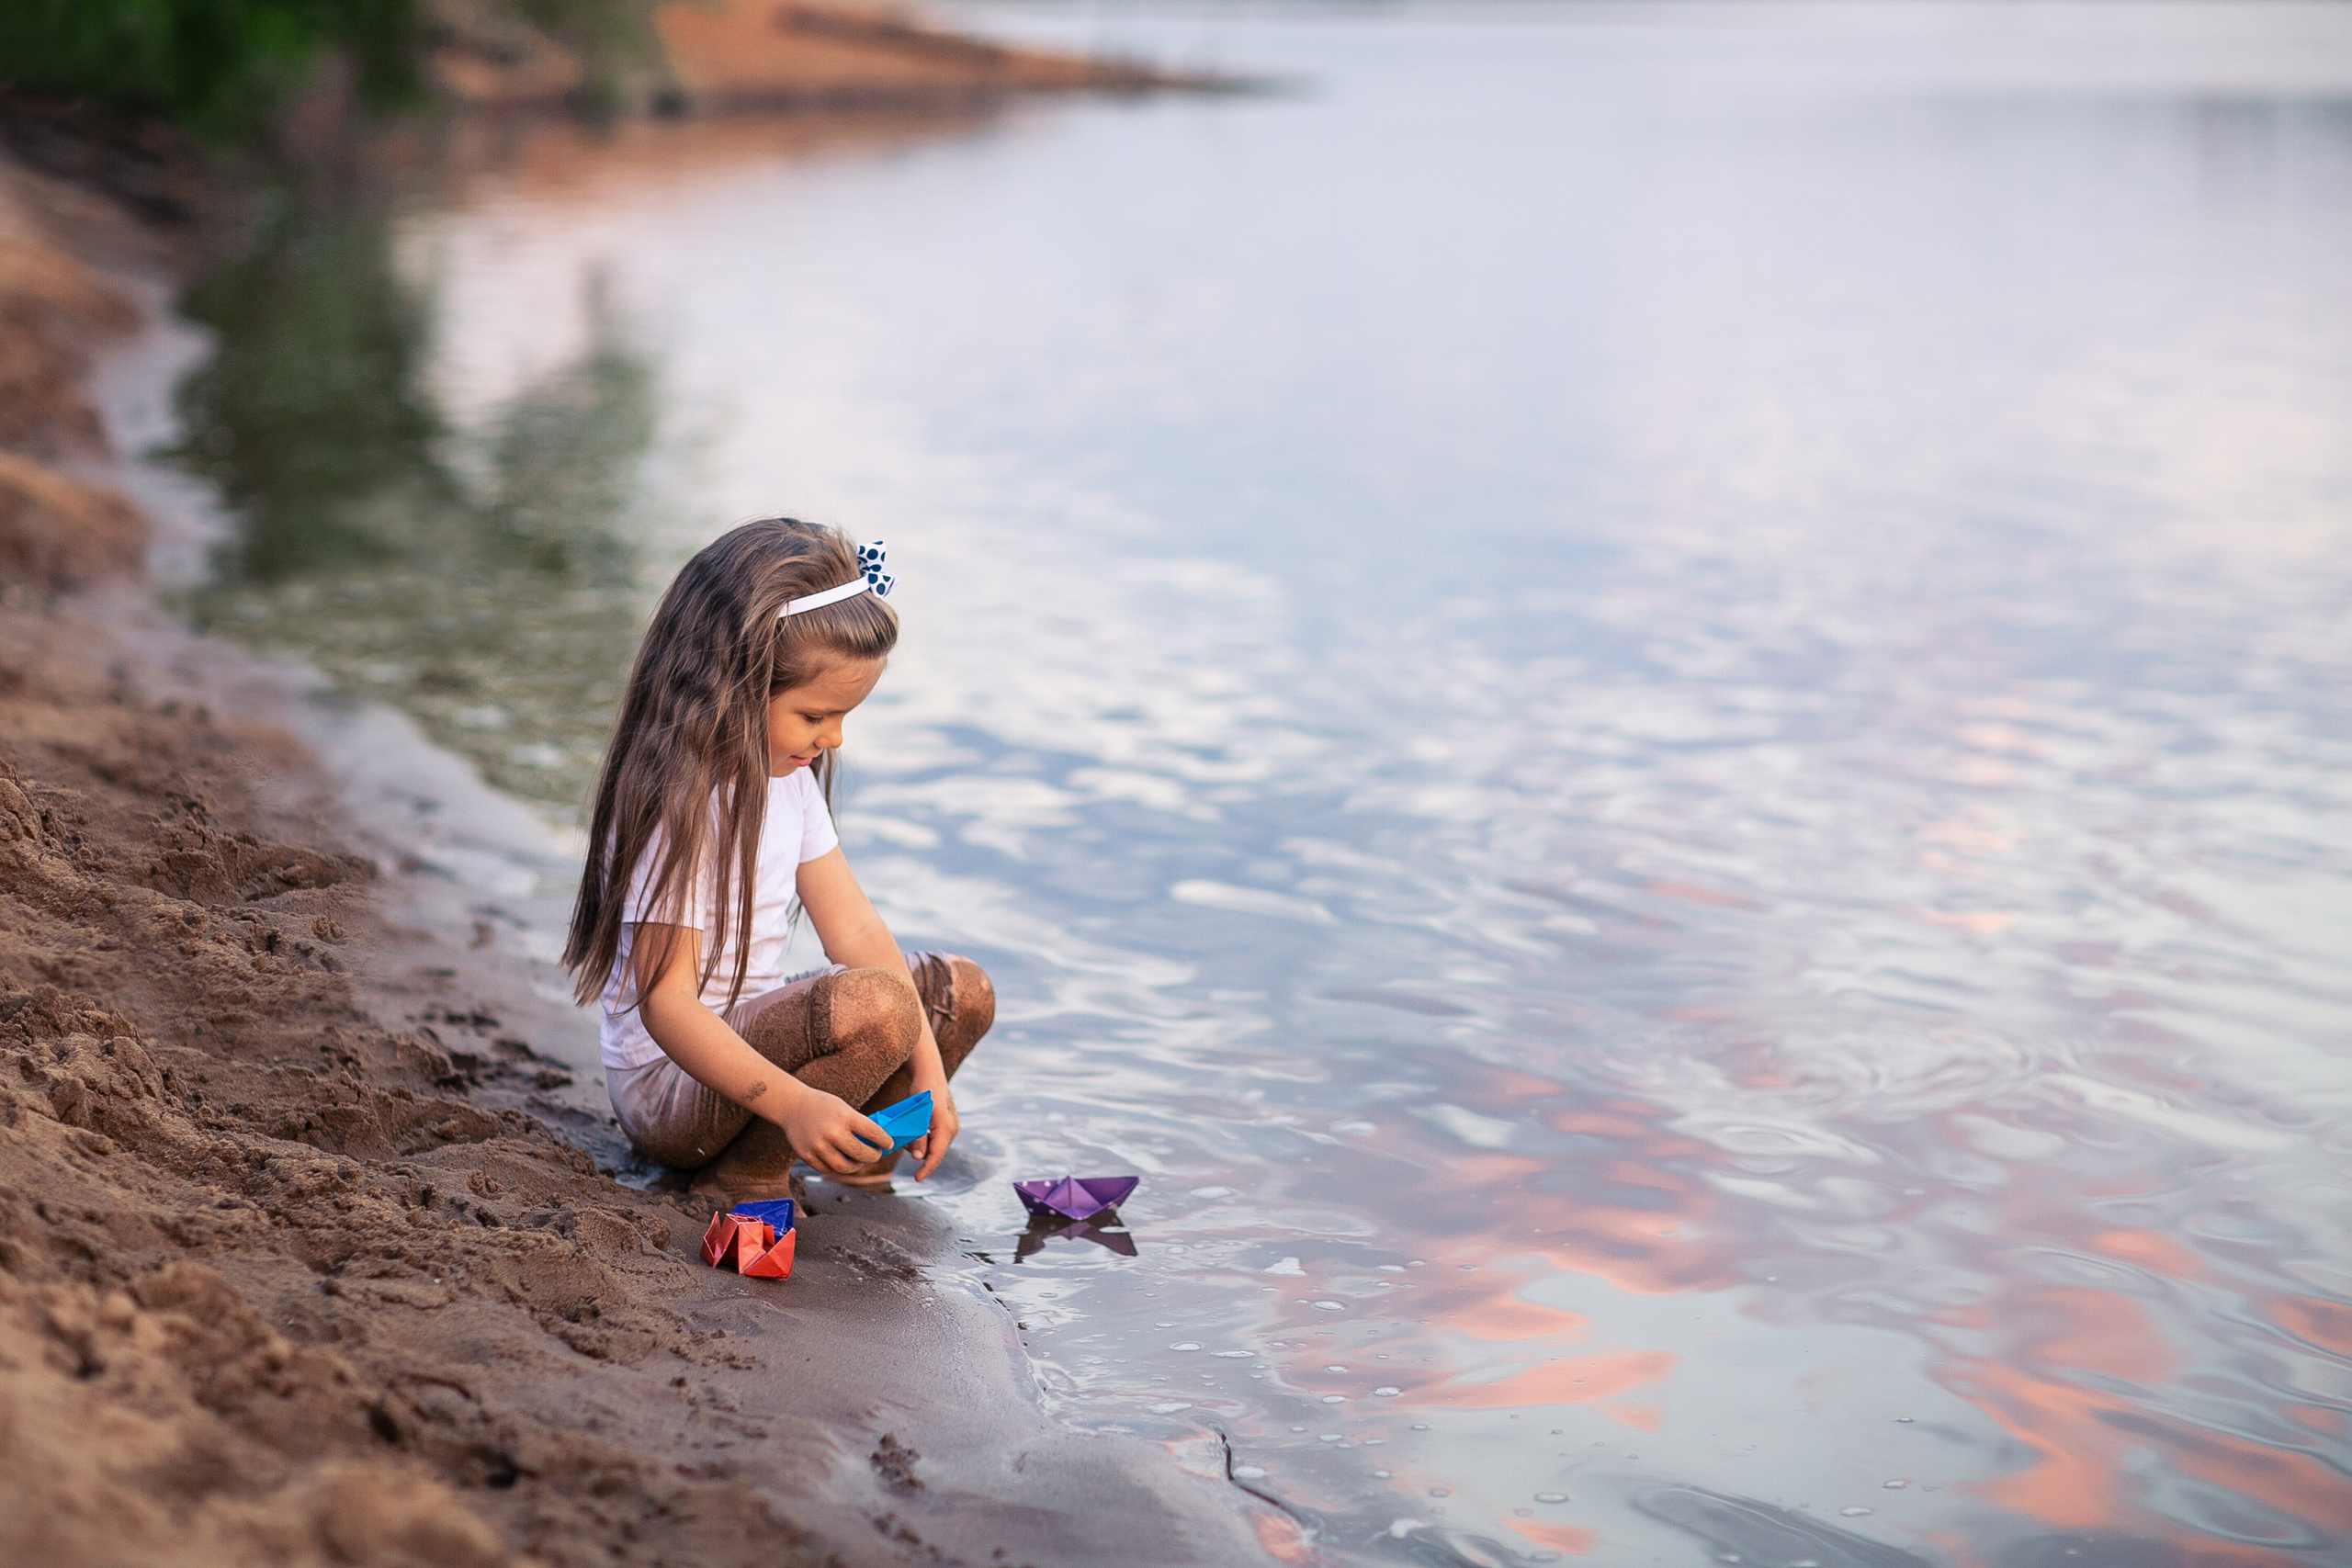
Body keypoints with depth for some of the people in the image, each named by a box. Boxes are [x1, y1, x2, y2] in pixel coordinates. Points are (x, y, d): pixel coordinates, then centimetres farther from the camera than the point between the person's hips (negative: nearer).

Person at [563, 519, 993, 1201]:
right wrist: (794, 1104, -39)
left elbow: (855, 928, 3)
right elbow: (665, 1005, -29)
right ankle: (745, 1175, -15)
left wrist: (926, 1067, -6)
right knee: (875, 1003, -32)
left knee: (961, 992, 7)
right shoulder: (678, 805, -24)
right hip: (668, 1085, -9)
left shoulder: (789, 778, 5)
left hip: (752, 1034, 9)